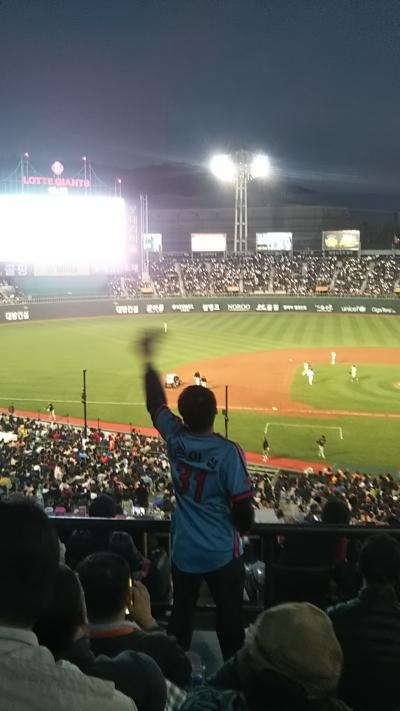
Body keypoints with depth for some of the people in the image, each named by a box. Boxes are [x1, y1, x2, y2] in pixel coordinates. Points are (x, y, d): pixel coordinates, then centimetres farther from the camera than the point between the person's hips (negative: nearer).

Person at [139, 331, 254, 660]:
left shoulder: (176, 439, -10)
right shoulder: (228, 451, -22)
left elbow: (156, 404, 8)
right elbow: (243, 507, -17)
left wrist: (148, 359, 17)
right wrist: (245, 528, 7)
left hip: (184, 552, 4)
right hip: (222, 553, -4)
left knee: (181, 616, 19)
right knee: (229, 619, 11)